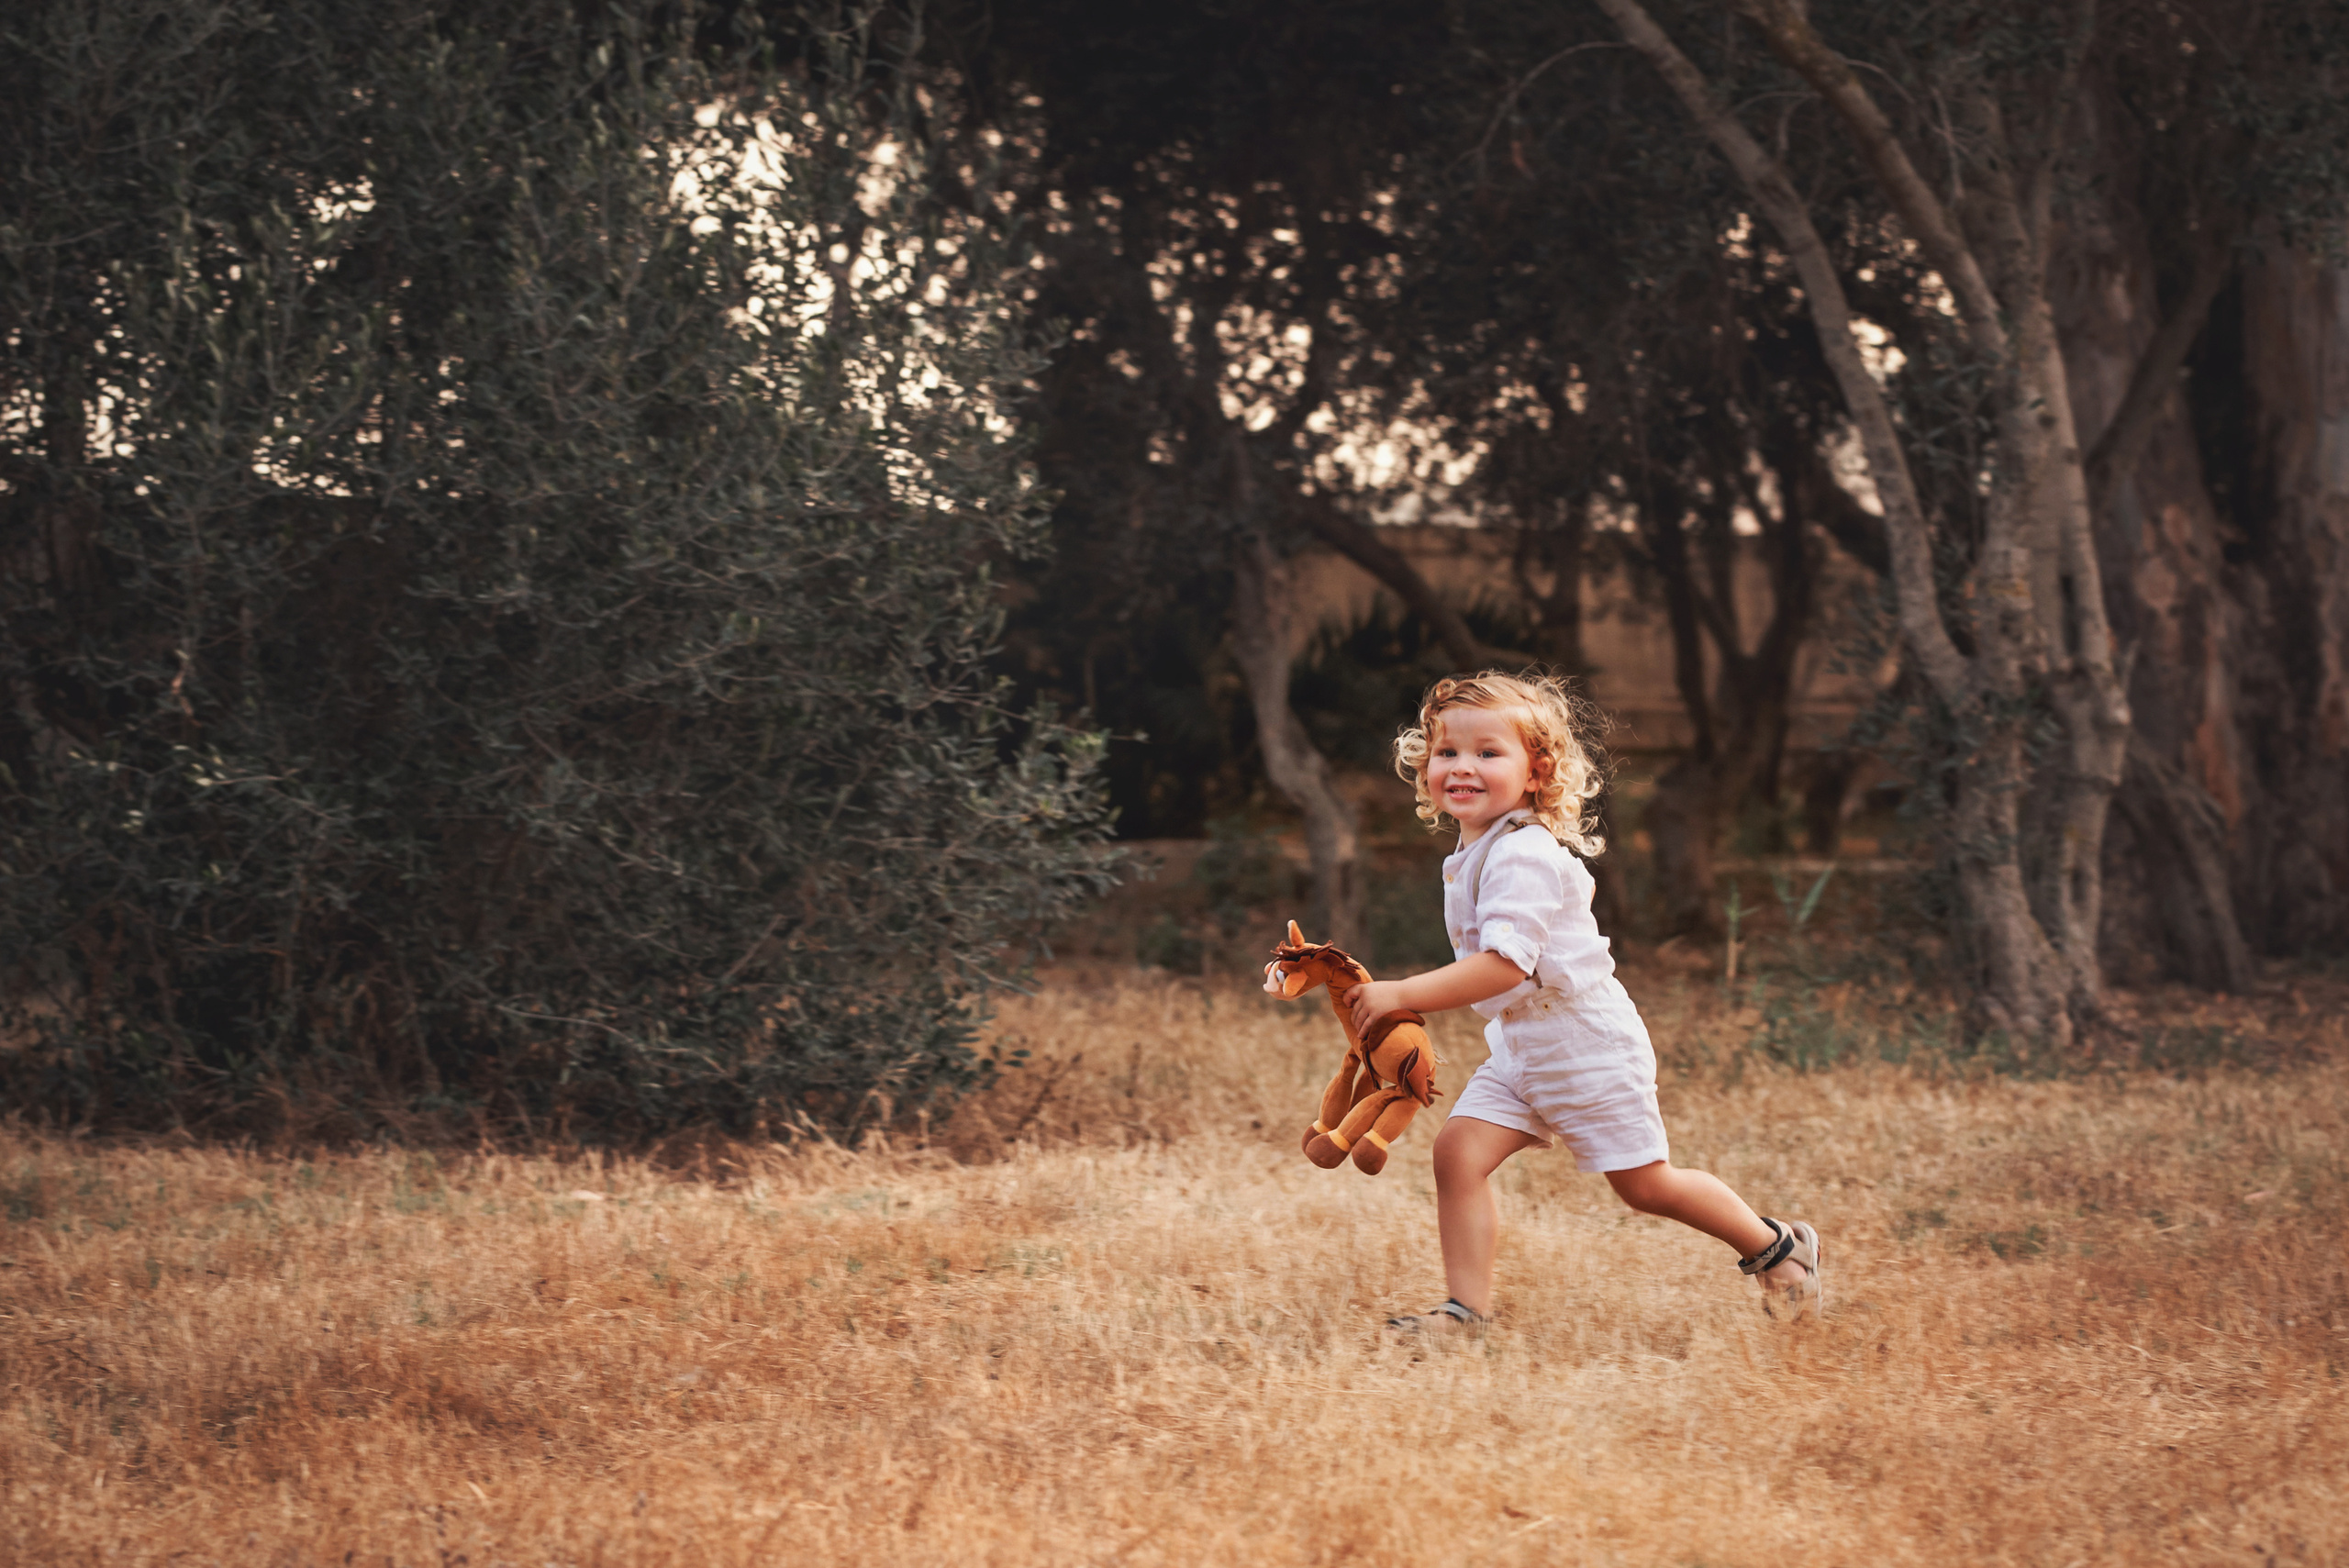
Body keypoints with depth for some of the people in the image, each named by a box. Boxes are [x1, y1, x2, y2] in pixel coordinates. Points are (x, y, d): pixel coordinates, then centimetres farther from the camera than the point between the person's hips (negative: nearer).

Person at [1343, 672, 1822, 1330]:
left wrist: (1400, 996, -35)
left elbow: (1504, 964, -35)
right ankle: (1467, 1306, -5)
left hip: (1586, 1044, -8)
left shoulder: (1524, 856, -25)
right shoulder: (1472, 854, 6)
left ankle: (1776, 1247, 24)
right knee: (1458, 1151, -9)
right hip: (1518, 1048, 9)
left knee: (1644, 1183, 3)